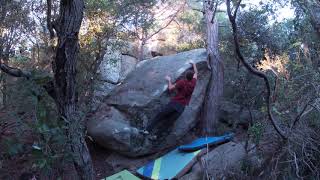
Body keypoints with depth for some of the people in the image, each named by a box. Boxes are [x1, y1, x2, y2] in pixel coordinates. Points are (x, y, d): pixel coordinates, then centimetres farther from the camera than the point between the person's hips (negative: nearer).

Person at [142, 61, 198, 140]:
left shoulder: (182, 82, -6)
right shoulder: (193, 83, 6)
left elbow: (170, 88, -3)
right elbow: (196, 73, 26)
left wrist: (169, 80, 13)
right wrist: (194, 64, 39)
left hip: (174, 103, -4)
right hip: (182, 107, 4)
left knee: (159, 116, -2)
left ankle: (148, 130, -11)